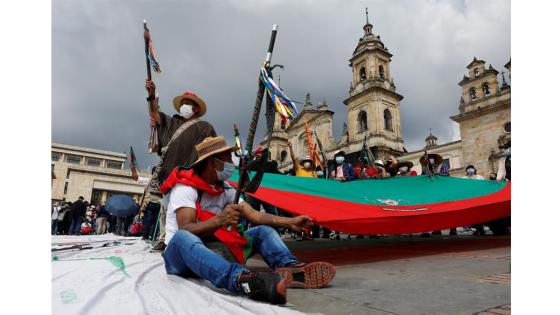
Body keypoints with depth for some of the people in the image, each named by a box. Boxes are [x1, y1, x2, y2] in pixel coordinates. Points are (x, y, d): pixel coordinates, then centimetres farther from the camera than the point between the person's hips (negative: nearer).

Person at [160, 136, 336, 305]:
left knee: (263, 231, -6)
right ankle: (241, 280, -63)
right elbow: (185, 231, -27)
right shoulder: (185, 187, -14)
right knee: (183, 238, -41)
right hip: (181, 256, -6)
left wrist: (290, 222, -15)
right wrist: (219, 220, -44)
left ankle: (290, 267, -36)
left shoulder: (225, 190, 6)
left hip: (213, 250, 6)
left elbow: (255, 216, -3)